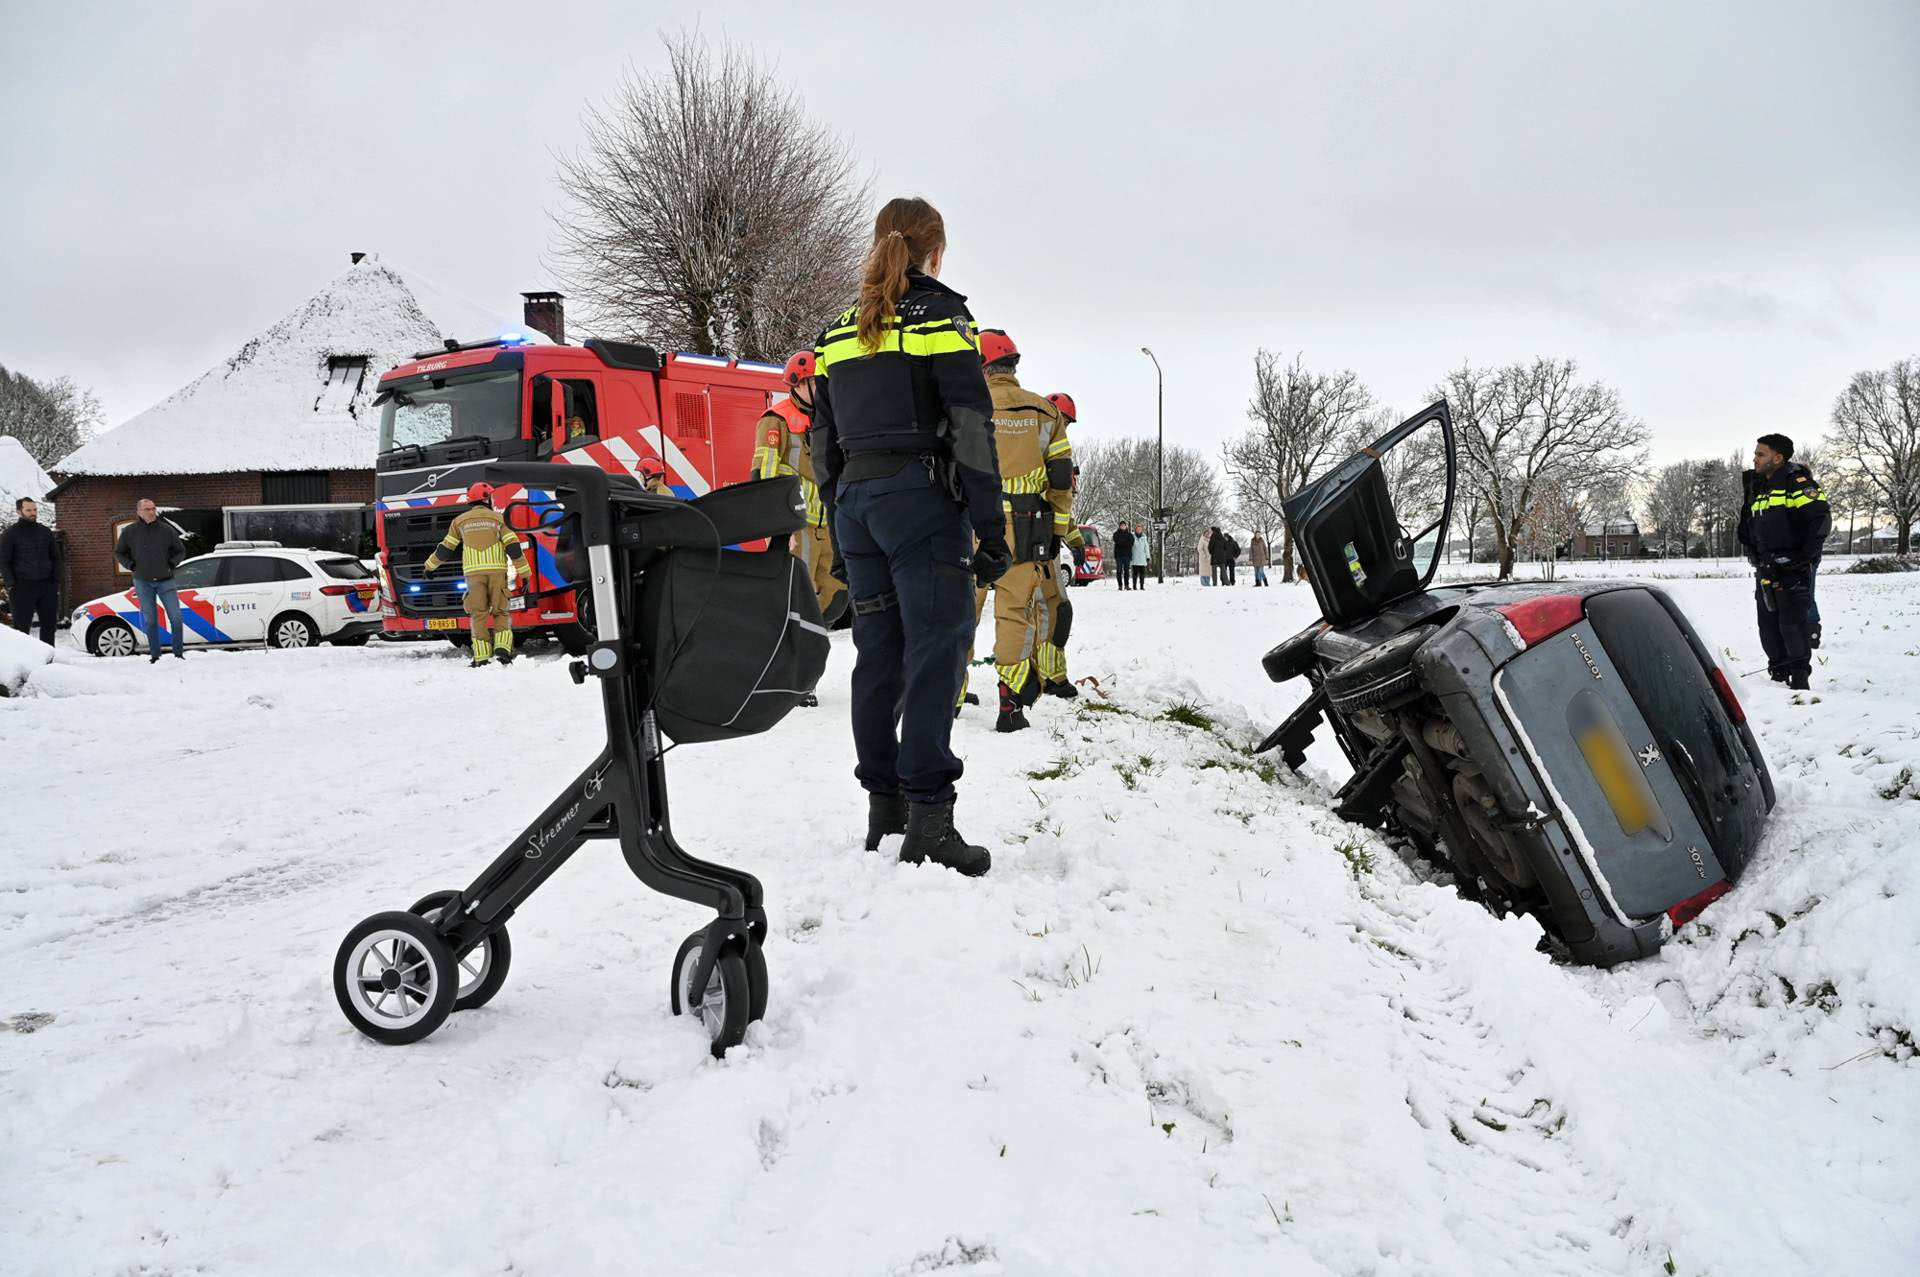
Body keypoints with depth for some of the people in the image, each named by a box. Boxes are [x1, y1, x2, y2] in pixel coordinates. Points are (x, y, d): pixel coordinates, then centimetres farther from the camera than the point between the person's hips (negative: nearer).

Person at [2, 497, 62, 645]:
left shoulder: (45, 532, 12)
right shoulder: (10, 534, 1)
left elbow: (55, 558, 17)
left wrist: (56, 581, 7)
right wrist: (10, 585, -10)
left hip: (47, 586, 4)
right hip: (22, 588, -4)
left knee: (49, 624, 7)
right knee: (22, 626, -2)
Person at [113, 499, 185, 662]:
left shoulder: (167, 530, 1)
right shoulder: (129, 531, 0)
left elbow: (180, 551, 13)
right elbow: (118, 553, 13)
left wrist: (171, 564, -1)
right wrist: (131, 566, -1)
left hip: (165, 580, 0)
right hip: (142, 582, 0)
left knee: (175, 617, -6)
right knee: (150, 619, 5)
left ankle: (179, 653, 3)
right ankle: (154, 654, 11)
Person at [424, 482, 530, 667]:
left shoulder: (460, 521, 12)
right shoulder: (497, 518, 7)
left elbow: (445, 548, 16)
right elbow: (513, 547, 0)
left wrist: (430, 564, 31)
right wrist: (524, 573, 2)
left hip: (473, 572, 1)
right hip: (497, 571, -1)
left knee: (479, 614, 4)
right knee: (501, 612, 8)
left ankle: (481, 659, -3)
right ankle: (502, 649, -11)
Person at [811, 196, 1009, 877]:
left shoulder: (838, 334, 15)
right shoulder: (941, 317, -2)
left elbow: (824, 445, 16)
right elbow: (972, 430, -11)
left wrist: (840, 539, 21)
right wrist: (992, 529, -10)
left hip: (856, 503, 6)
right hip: (922, 497, -6)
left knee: (877, 653, 11)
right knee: (935, 649, -7)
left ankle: (882, 806, 17)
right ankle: (928, 819, -11)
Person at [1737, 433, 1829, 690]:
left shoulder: (1796, 482, -10)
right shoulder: (1757, 488, 17)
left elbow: (1822, 518, -18)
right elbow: (1748, 528, 28)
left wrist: (1806, 556, -16)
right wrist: (1753, 554, 16)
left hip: (1792, 570, -8)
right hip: (1767, 571, 8)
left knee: (1792, 623, -11)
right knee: (1768, 624, 9)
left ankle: (1800, 677, -5)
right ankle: (1780, 675, 18)